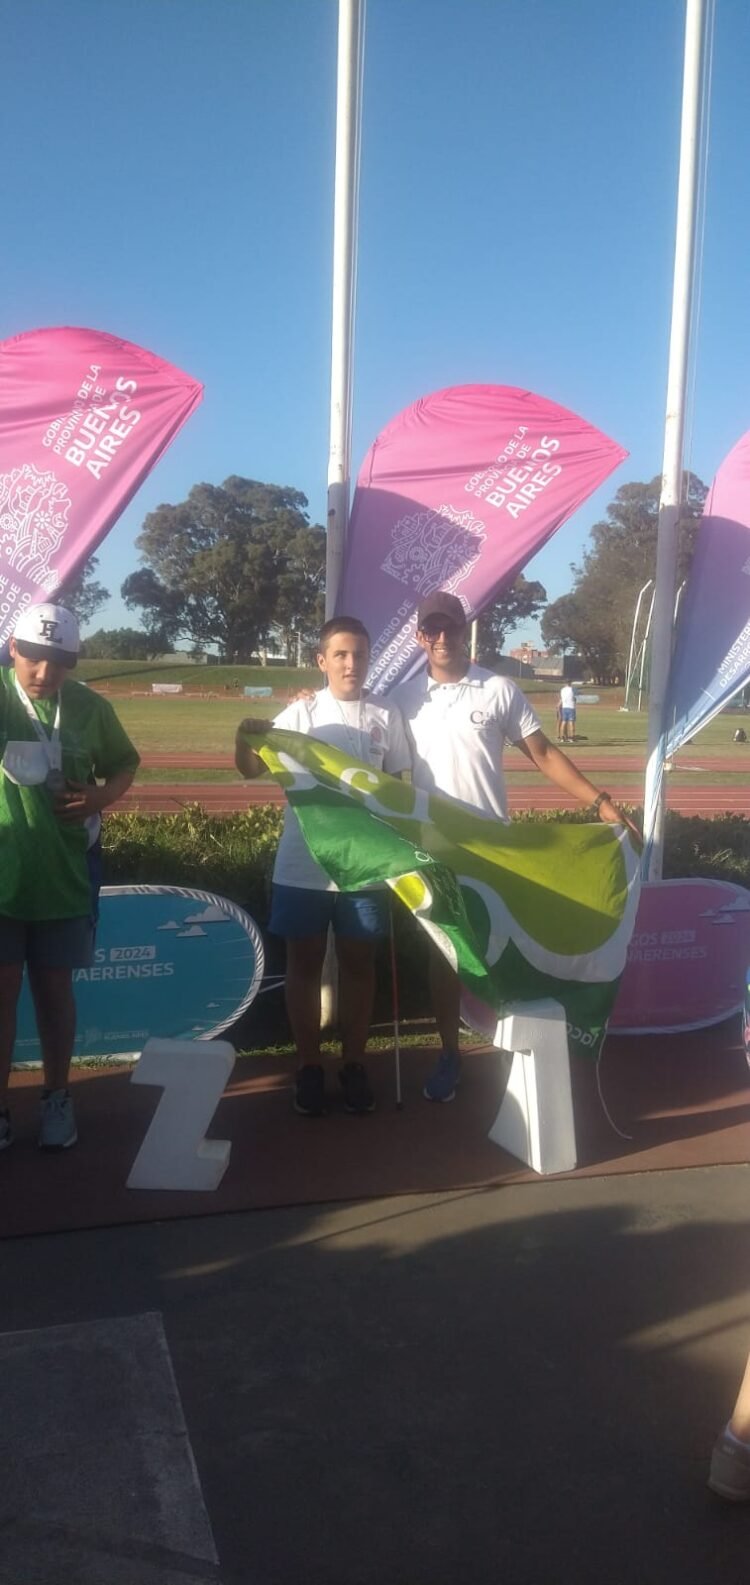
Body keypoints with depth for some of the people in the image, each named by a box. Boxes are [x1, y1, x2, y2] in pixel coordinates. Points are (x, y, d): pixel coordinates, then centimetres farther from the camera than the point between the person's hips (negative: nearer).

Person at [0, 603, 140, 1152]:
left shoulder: (91, 708, -1)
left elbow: (125, 763, 13)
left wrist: (101, 798, -7)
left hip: (64, 872, 2)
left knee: (55, 986, 12)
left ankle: (57, 1098, 27)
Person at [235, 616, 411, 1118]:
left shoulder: (387, 717, 1)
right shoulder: (301, 713, -4)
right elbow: (253, 769, -12)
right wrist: (245, 739, -33)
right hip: (303, 865, -1)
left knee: (359, 963, 11)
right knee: (305, 964, 8)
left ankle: (354, 1063, 25)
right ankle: (310, 1066, 22)